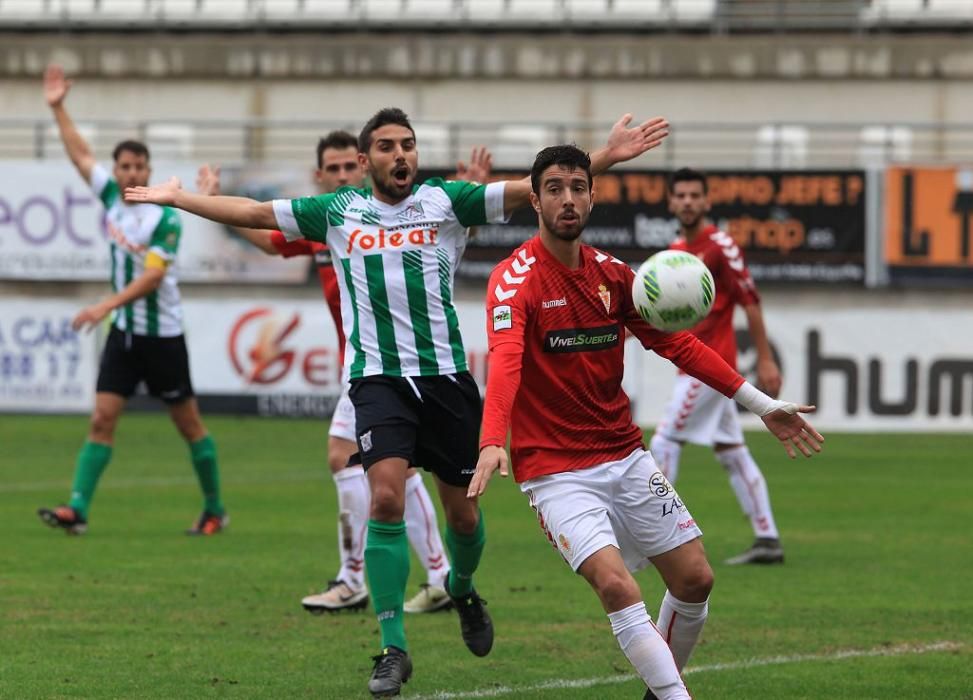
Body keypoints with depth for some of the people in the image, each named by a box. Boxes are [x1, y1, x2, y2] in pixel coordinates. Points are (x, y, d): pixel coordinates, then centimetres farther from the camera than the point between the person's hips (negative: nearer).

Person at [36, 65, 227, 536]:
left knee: (189, 424, 5)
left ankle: (214, 510, 17)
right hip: (124, 333, 5)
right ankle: (77, 509, -13)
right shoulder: (111, 197, 4)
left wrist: (107, 306, -31)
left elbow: (152, 275, -23)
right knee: (102, 419, -6)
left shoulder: (164, 217, -15)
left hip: (162, 334, -5)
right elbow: (80, 154, 15)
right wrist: (58, 108, 11)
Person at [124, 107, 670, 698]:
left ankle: (463, 589, 44)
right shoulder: (338, 212, 7)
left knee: (463, 511, 8)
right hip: (378, 378, -1)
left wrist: (607, 158, -13)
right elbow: (252, 212, 14)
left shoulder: (445, 201, 3)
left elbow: (533, 189, -3)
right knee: (387, 498, -18)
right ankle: (394, 650, -11)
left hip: (446, 375, 1)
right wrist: (177, 198, 14)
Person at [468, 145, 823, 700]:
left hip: (625, 455, 6)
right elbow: (505, 361, -31)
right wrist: (492, 442, -48)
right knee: (616, 585, -24)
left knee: (695, 578, 7)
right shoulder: (516, 279, -14)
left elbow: (678, 344, 11)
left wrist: (763, 405, 6)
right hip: (555, 468, -6)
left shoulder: (612, 274, 5)